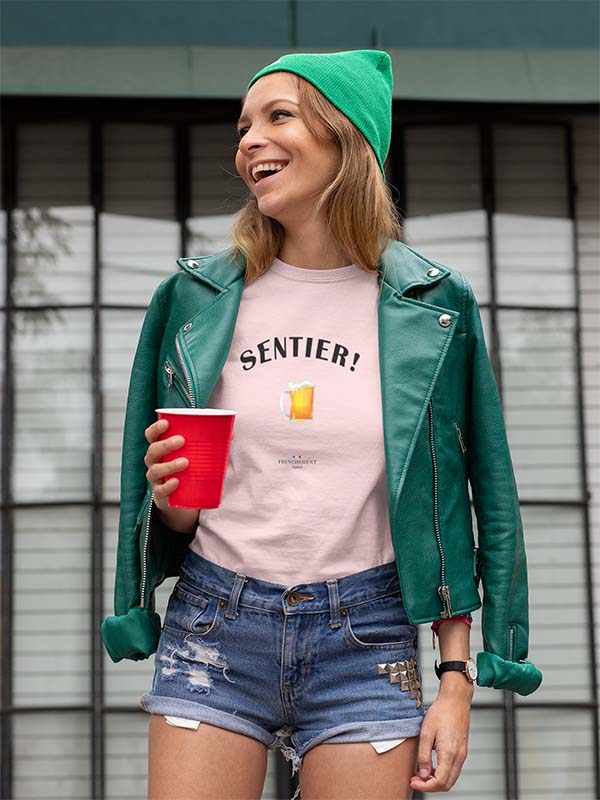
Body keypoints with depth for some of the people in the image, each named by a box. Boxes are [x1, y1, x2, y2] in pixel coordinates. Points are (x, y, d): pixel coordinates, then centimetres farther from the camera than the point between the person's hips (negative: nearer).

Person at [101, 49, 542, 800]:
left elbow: (452, 506, 3)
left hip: (366, 637, -1)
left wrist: (457, 679, -2)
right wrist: (171, 499, -12)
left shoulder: (432, 306, 0)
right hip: (213, 623, 2)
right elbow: (176, 520, 11)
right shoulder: (196, 298, 4)